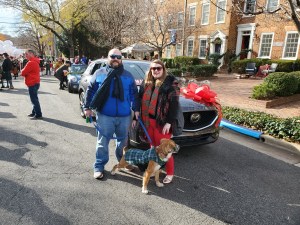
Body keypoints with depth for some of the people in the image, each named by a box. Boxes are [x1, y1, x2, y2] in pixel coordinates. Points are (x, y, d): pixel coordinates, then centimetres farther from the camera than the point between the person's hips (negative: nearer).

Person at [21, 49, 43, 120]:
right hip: (35, 82, 11)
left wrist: (22, 70, 5)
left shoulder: (31, 62, -18)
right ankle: (34, 112, 26)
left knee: (34, 99, -7)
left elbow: (23, 73, -16)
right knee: (34, 99, 16)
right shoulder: (35, 61, 15)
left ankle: (38, 115, -4)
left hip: (32, 83, -11)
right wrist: (24, 71, 3)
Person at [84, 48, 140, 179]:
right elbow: (91, 91, 4)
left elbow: (134, 93, 8)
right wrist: (87, 107, 0)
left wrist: (136, 109, 0)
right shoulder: (99, 73, 3)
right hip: (105, 115, -2)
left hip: (124, 115, 3)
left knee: (123, 140, 17)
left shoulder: (128, 76, 8)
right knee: (103, 141, 4)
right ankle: (99, 166, 17)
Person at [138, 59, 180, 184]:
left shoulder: (170, 83, -6)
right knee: (153, 147, 16)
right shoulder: (147, 83, 14)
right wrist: (142, 118, 12)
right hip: (149, 121, 6)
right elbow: (143, 100, 17)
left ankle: (170, 173, 20)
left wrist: (169, 122, -18)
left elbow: (174, 104, -12)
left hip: (162, 122, -6)